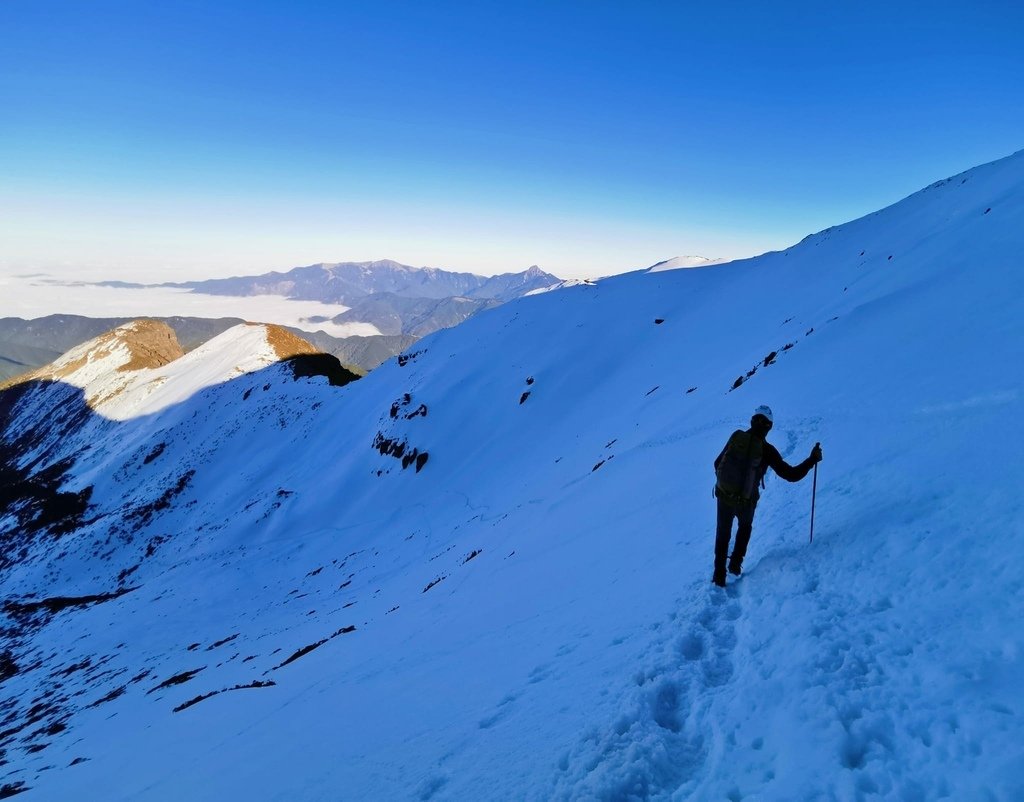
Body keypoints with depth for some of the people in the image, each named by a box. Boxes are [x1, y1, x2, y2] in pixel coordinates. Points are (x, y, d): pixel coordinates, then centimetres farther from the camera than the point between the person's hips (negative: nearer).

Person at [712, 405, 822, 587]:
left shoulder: (736, 437, -9)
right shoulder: (767, 450, -17)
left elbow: (717, 464, 1)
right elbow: (791, 475, -14)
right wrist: (812, 459, -4)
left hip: (723, 496, 1)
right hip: (746, 502, -1)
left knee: (723, 534, 22)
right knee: (745, 527, 33)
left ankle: (719, 575, 25)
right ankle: (736, 563, 30)